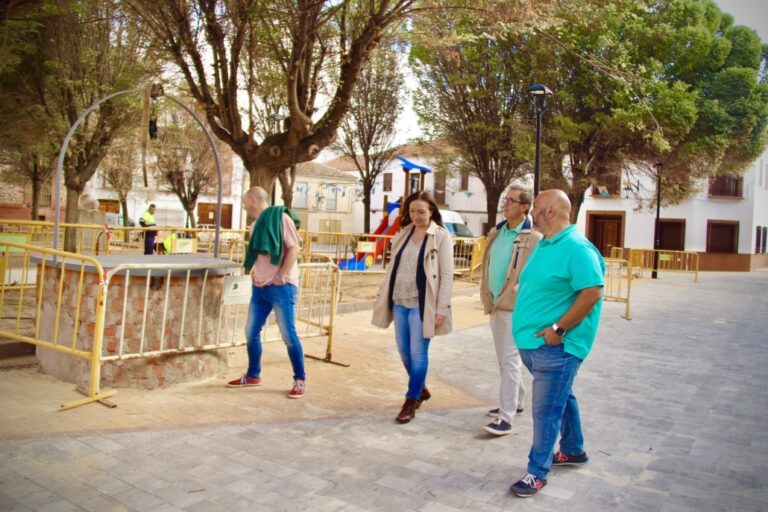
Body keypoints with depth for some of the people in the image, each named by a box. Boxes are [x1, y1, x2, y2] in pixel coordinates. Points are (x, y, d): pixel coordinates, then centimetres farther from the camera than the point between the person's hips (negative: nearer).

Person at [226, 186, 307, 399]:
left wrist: (281, 275, -18)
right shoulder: (256, 224, 17)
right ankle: (253, 375, 28)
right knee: (251, 332, 12)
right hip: (259, 287, 8)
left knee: (288, 335, -5)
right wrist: (254, 272, 11)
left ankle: (300, 380, 7)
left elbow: (294, 247, -14)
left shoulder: (280, 217, -8)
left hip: (281, 286, -8)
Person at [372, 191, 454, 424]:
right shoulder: (403, 234, 10)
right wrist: (382, 295, 9)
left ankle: (411, 401, 14)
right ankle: (421, 389, 35)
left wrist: (442, 308, -15)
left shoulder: (441, 237, -7)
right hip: (399, 302, 6)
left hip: (422, 304, -6)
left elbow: (447, 274, -10)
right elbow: (392, 266, 13)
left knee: (418, 353, 0)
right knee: (404, 351, 13)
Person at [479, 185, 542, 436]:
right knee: (504, 359, 18)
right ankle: (515, 401, 34)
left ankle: (506, 417, -2)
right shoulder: (496, 233, 11)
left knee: (510, 361, -7)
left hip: (516, 307, -8)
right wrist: (487, 296, 15)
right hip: (495, 306, 8)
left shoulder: (534, 238, -12)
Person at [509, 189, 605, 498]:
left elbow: (592, 292, -24)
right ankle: (573, 451, 41)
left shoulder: (576, 247, -18)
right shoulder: (544, 244, 11)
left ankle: (537, 473, 13)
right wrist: (527, 328, 15)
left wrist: (559, 328, -22)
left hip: (555, 346, -9)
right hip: (533, 342, 10)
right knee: (561, 398, 23)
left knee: (546, 410, 0)